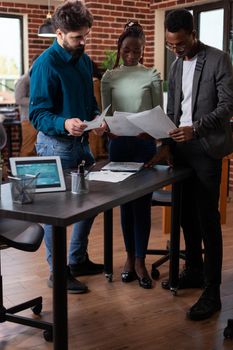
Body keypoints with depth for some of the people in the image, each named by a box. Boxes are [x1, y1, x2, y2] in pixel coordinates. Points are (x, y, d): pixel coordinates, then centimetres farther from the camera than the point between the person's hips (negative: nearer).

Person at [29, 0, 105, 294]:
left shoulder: (84, 60, 8)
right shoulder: (46, 65, -16)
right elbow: (37, 114, -18)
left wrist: (96, 117, -5)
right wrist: (64, 124, -37)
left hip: (81, 141, 8)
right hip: (56, 145, -8)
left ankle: (78, 260, 33)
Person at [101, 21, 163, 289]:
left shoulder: (152, 76, 0)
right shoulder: (109, 77, 4)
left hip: (144, 143, -1)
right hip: (119, 143, 2)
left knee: (142, 202, -1)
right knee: (125, 202, 8)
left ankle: (139, 260, 9)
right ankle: (130, 256, 21)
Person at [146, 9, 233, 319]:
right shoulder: (176, 66, 14)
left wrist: (196, 128, -22)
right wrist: (166, 143, 6)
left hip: (205, 147, -6)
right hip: (181, 147, 6)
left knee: (207, 218, -6)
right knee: (186, 214, 11)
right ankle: (194, 270, 27)